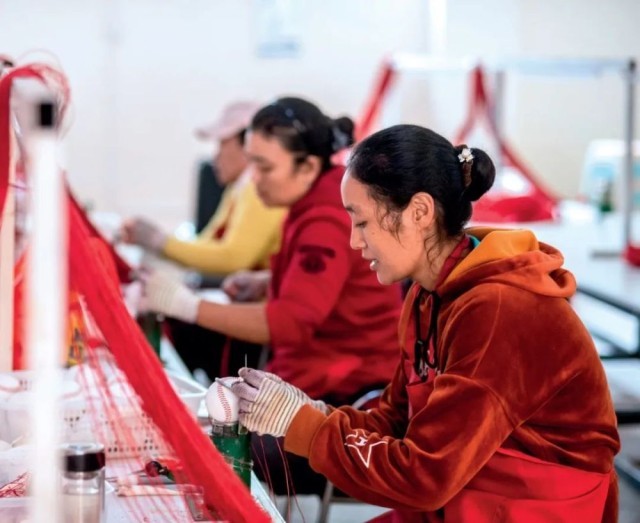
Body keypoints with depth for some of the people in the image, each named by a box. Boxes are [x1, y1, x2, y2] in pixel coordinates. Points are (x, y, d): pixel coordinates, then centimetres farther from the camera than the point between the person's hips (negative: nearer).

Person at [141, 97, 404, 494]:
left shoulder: (328, 224, -23)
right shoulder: (320, 200, 6)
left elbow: (290, 323, -33)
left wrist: (187, 305, -34)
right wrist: (266, 284, 7)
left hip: (342, 393, -10)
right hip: (319, 371, 10)